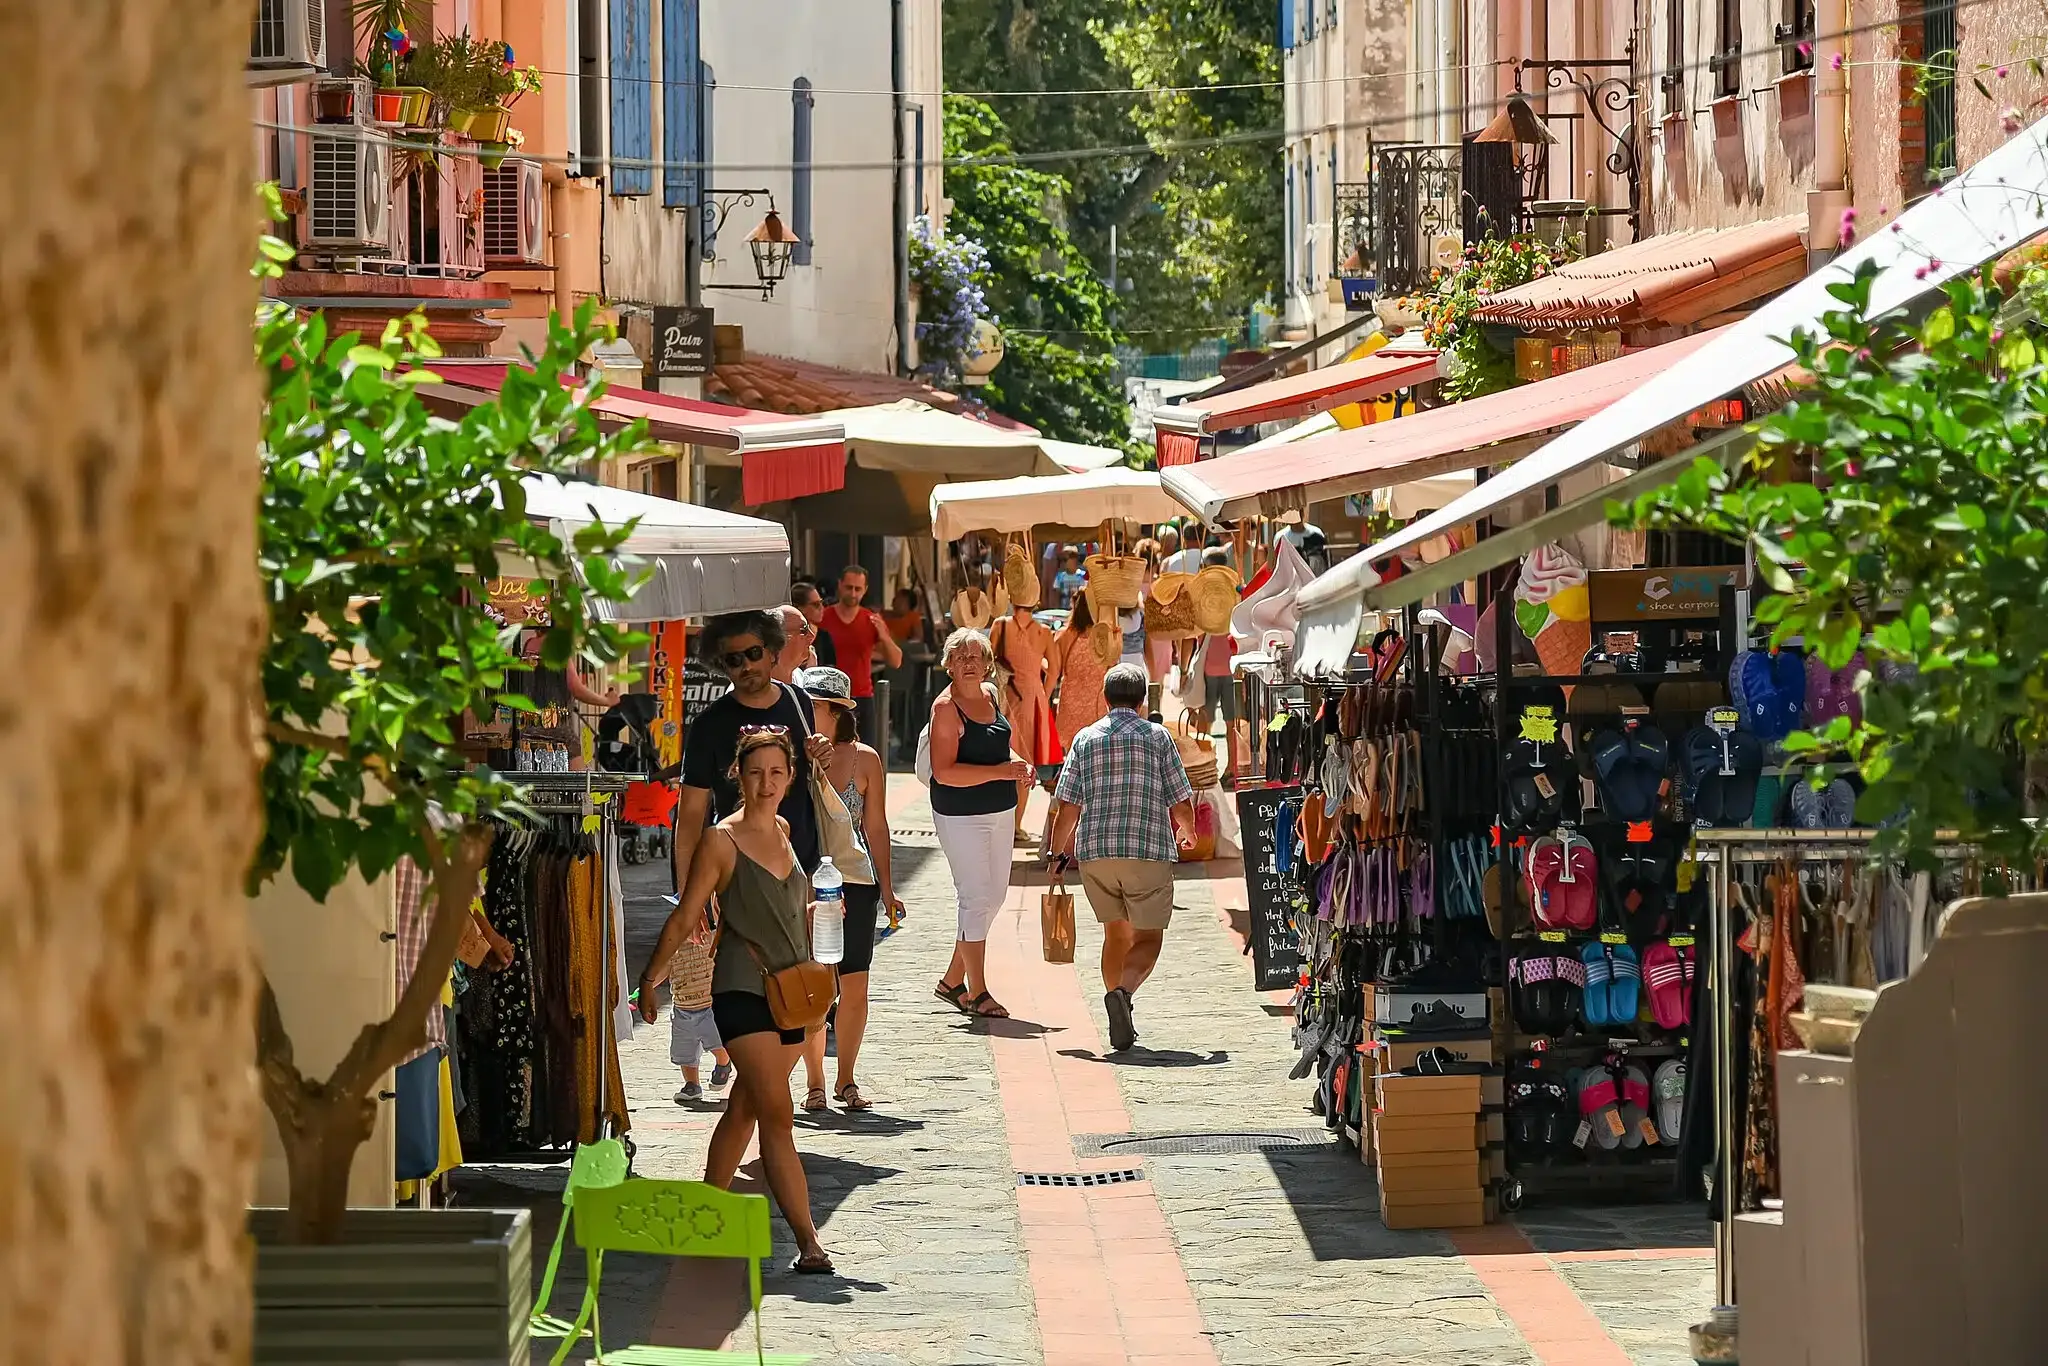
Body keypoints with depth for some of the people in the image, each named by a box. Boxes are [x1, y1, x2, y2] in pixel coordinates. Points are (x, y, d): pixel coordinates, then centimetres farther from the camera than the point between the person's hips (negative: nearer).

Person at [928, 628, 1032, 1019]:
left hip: (999, 811, 8)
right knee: (976, 899, -7)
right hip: (961, 815, -8)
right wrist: (1001, 771, -26)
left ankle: (952, 980, 25)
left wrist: (1018, 763, 3)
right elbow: (944, 771, -22)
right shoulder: (946, 708, -15)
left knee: (994, 896, 13)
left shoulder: (989, 693, 9)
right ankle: (977, 994, 0)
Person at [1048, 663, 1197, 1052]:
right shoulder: (1157, 737, 4)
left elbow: (1067, 808, 5)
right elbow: (1181, 802, 4)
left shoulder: (1085, 739, 9)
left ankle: (1121, 1025, 13)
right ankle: (1122, 991, -27)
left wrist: (1058, 852, 20)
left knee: (1117, 933, 19)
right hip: (1149, 851, -3)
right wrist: (1187, 830, 26)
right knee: (1148, 939, 4)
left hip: (1094, 852, 3)